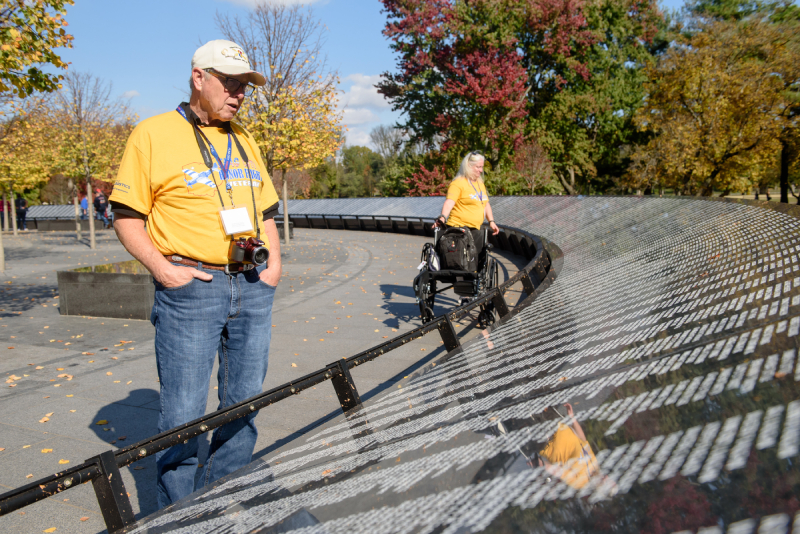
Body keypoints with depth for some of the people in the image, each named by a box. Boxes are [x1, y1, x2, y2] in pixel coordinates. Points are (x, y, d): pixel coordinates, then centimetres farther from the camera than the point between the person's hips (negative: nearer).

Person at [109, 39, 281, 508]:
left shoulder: (244, 140, 17)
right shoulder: (154, 134, 0)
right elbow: (127, 215, -2)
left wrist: (275, 262, 8)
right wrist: (163, 269, -13)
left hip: (253, 288, 6)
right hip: (190, 288, -5)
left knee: (244, 405, 11)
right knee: (183, 413, 0)